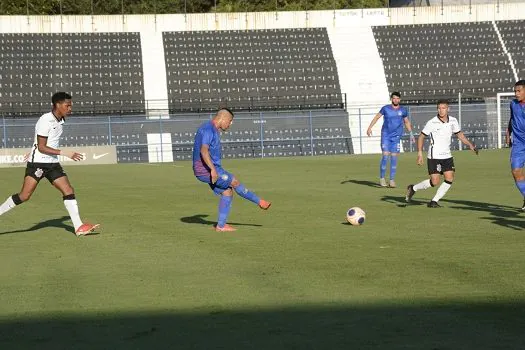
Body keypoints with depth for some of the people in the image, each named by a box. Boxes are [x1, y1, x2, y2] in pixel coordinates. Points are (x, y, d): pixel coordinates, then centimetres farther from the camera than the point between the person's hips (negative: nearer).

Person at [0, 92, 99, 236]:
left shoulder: (59, 121, 10)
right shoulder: (45, 121, -16)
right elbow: (41, 147, -19)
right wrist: (65, 153, -23)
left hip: (53, 164, 8)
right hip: (38, 163, -8)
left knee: (68, 191, -4)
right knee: (24, 196, -12)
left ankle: (79, 227, -5)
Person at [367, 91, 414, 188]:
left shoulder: (403, 110, 5)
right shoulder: (385, 108, -1)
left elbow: (407, 122, 19)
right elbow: (377, 117, 8)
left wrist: (411, 134, 13)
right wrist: (369, 128, -1)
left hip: (396, 137, 2)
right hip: (385, 135, -2)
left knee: (394, 157, -1)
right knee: (385, 155, -10)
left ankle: (392, 180, 6)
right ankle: (382, 178, 2)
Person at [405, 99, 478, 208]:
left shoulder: (453, 121, 1)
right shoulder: (431, 123, -13)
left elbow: (459, 134, 16)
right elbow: (421, 137, -5)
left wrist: (470, 144, 3)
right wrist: (420, 153, -12)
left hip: (447, 155, 5)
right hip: (434, 157, -5)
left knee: (450, 179, -6)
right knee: (435, 182, -9)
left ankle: (434, 201, 5)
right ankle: (413, 188, 15)